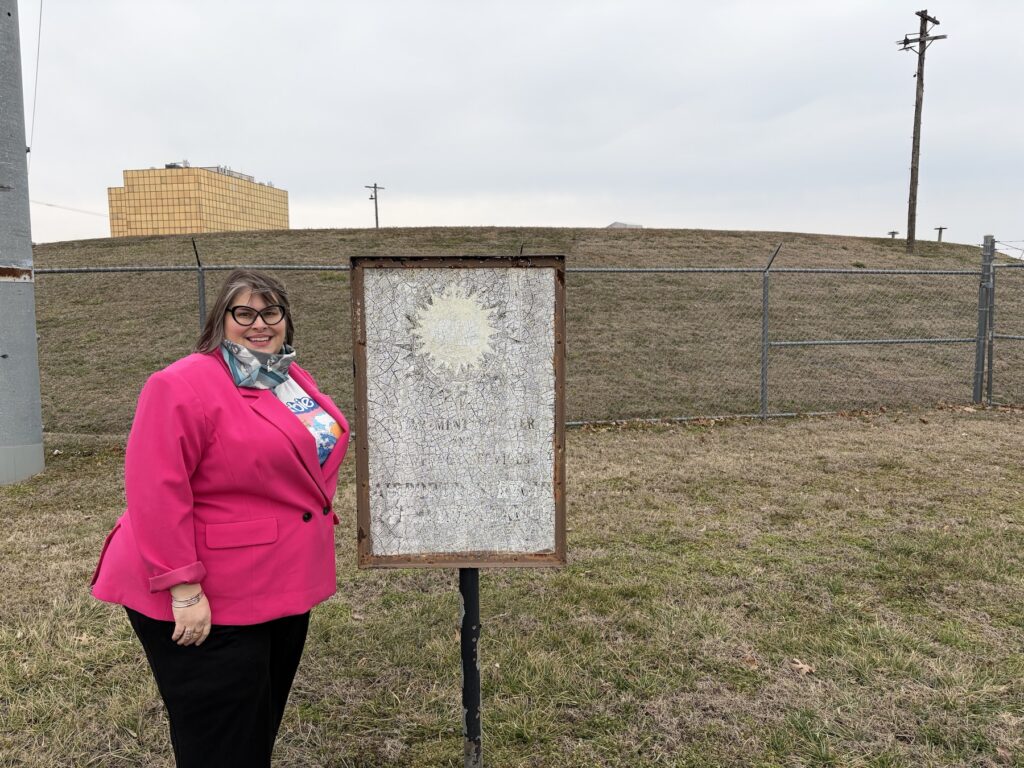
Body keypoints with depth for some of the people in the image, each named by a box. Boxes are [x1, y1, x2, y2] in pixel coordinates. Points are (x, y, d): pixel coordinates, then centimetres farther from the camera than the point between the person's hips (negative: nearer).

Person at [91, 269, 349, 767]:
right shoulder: (182, 386, -18)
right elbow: (155, 492, -23)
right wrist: (183, 589, -25)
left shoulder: (292, 379, 8)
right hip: (208, 603, -8)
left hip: (284, 591, 8)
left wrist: (318, 523, 18)